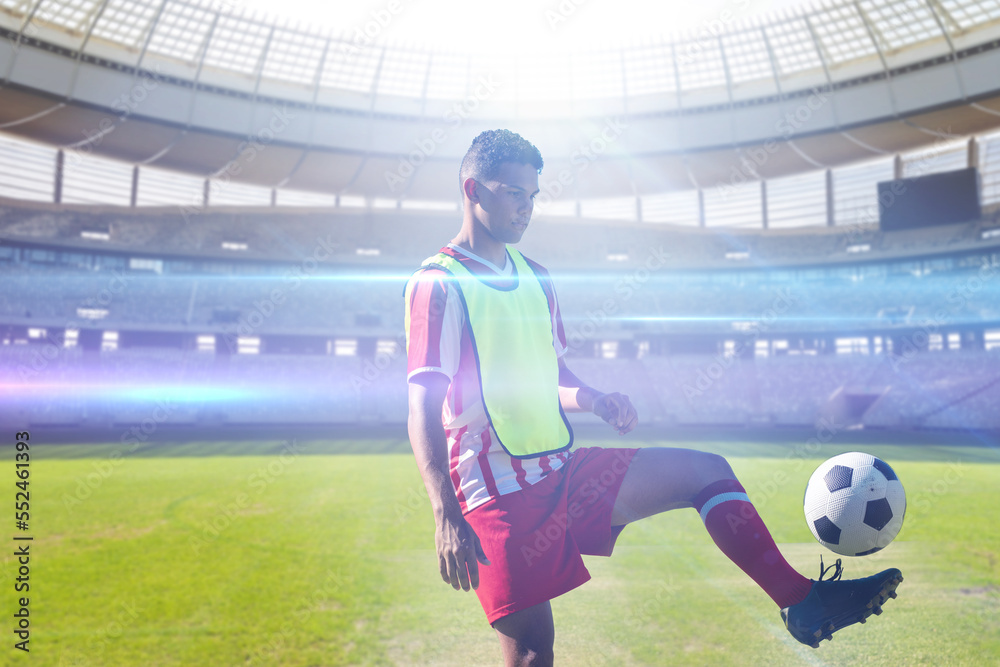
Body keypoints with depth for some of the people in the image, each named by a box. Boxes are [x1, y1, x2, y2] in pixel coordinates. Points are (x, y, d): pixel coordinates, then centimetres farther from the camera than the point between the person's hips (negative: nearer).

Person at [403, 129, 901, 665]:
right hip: (501, 495, -6)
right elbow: (423, 411, -15)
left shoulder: (534, 278, 13)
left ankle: (802, 602, 6)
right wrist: (445, 516, -24)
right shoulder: (436, 284, -10)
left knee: (705, 471, -1)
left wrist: (594, 401, -3)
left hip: (564, 470, 7)